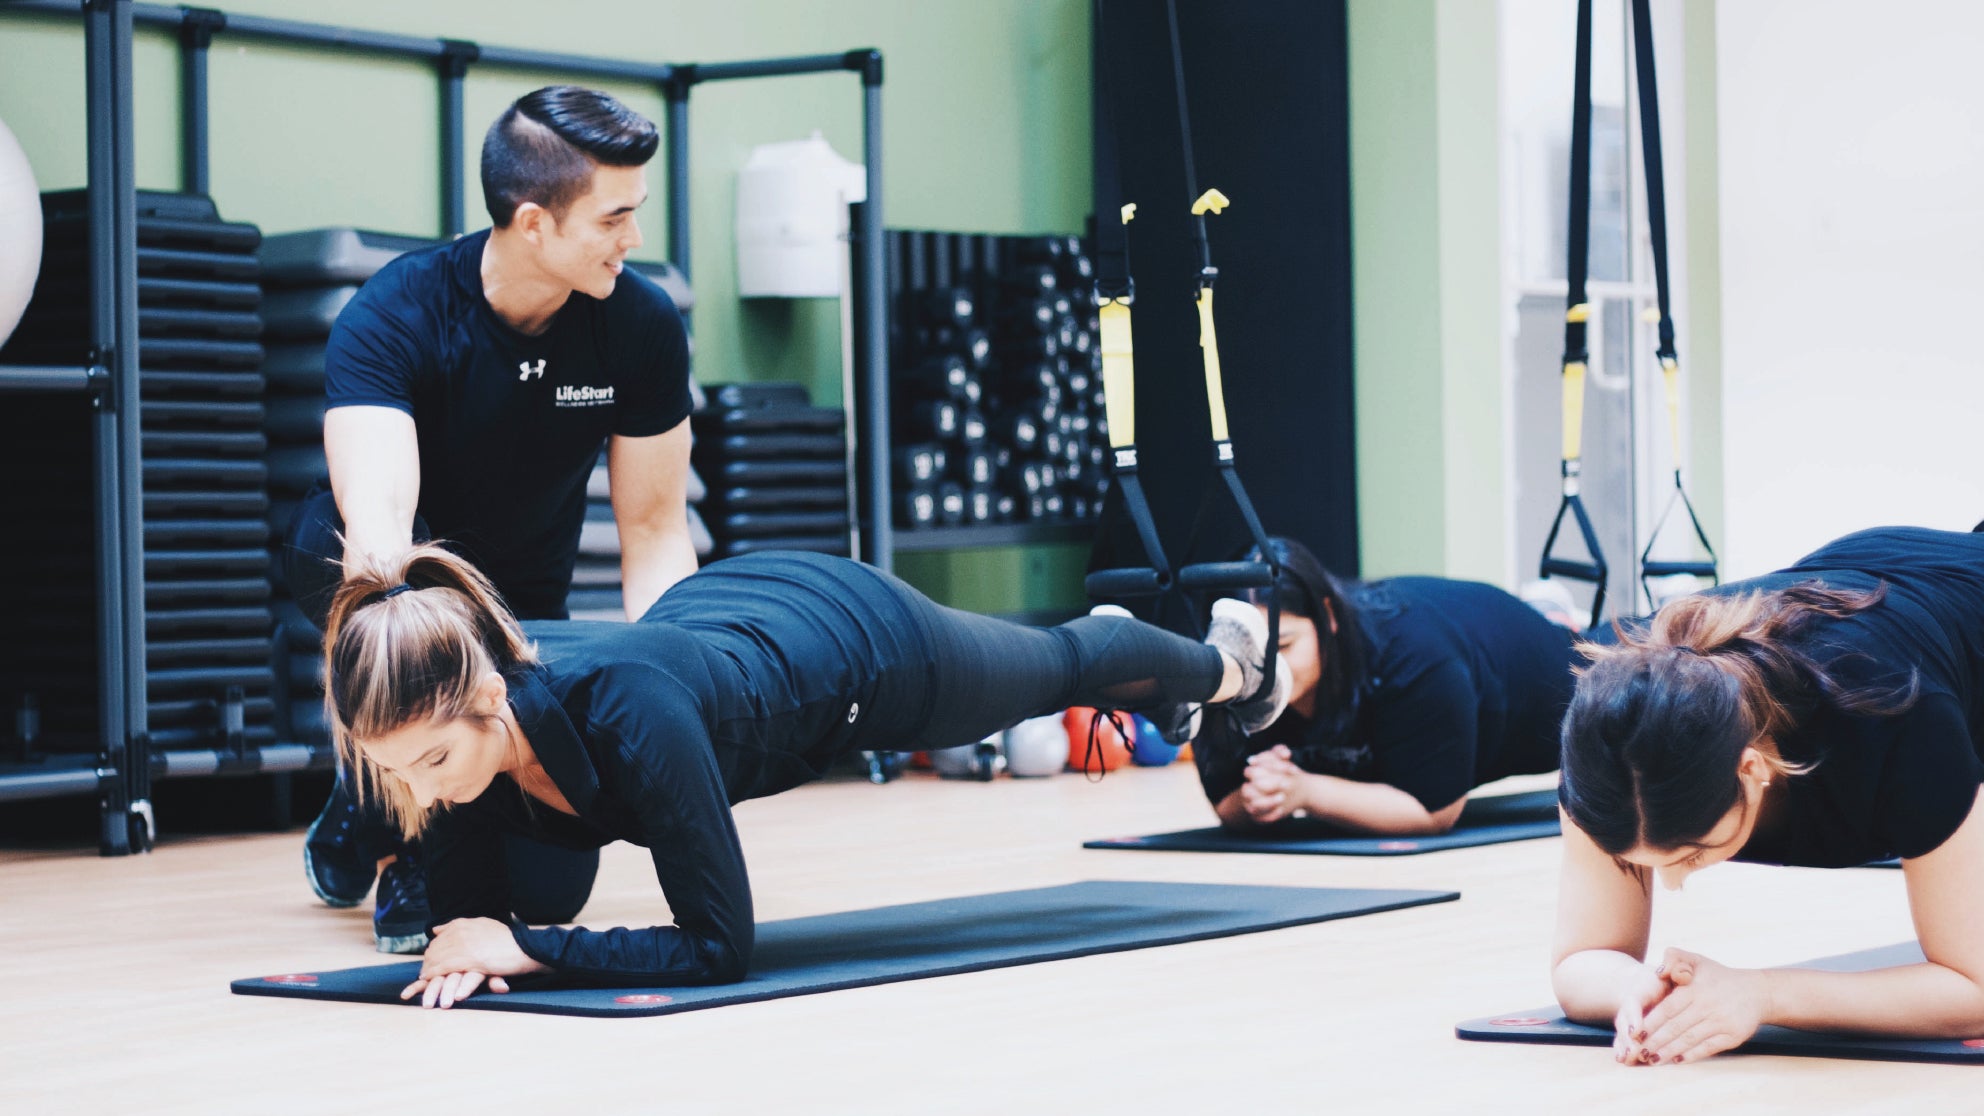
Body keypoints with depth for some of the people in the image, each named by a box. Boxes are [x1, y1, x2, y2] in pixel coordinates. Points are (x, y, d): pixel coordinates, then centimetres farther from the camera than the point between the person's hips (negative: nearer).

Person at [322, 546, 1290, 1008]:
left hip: (861, 641, -5)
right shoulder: (452, 710, -32)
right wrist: (466, 944, -39)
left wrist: (525, 949, -47)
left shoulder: (623, 707, -49)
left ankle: (1230, 664, 65)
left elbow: (721, 945, -42)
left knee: (1059, 667, 30)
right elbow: (468, 902, -17)